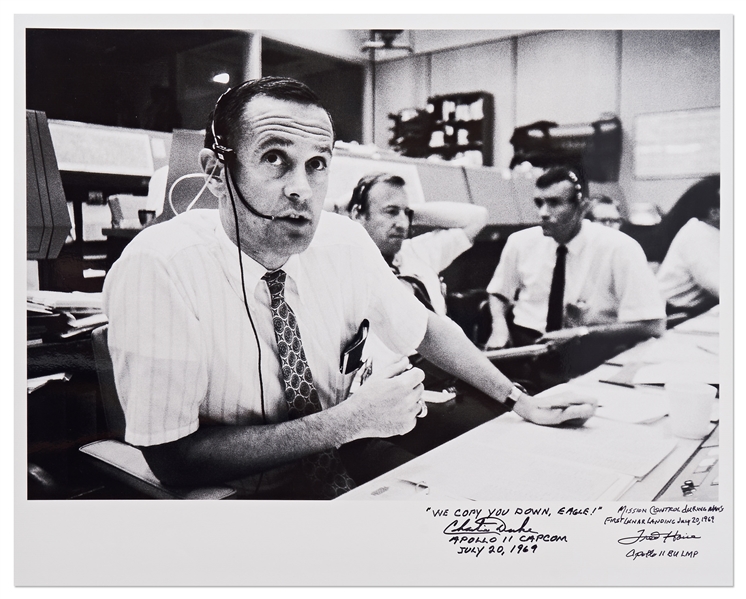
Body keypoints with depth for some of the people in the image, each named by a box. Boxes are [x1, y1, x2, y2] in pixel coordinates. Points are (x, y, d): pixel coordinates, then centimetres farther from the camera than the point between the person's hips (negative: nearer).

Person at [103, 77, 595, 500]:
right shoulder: (157, 269, -22)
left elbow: (425, 328, 10)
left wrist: (520, 400, 5)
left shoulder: (345, 241, -7)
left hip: (339, 483, 5)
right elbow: (173, 458, -24)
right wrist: (350, 421, -26)